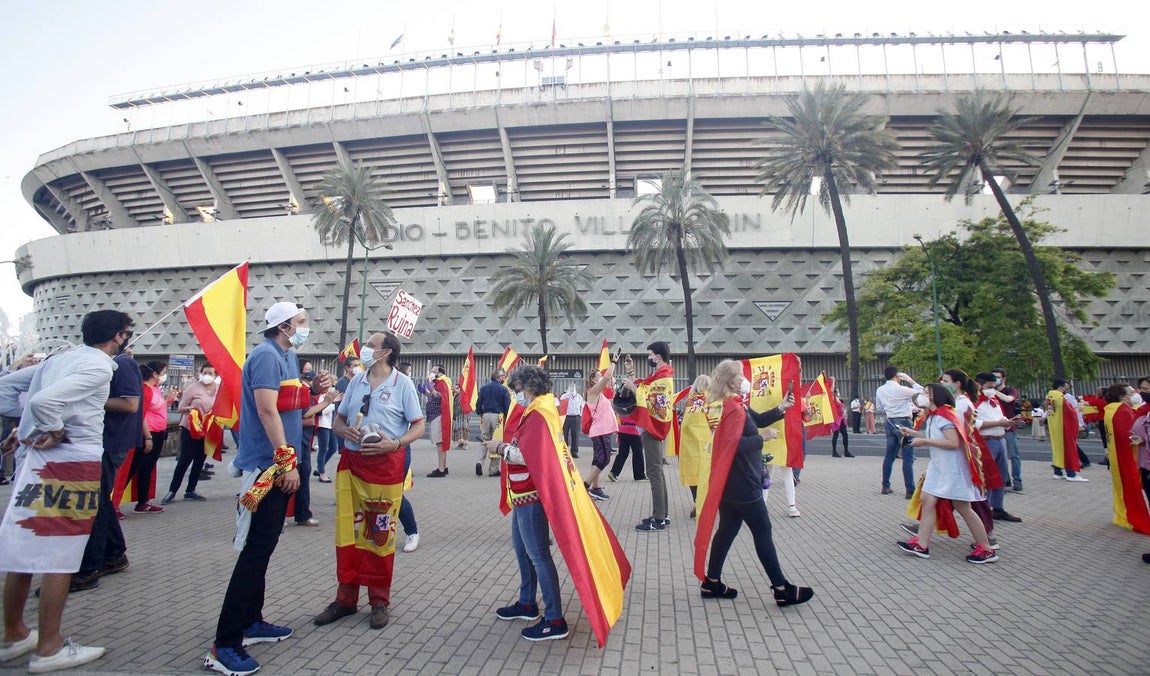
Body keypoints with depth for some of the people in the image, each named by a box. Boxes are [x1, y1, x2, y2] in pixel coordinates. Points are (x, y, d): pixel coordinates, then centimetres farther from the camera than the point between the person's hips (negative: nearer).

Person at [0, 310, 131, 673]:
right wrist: (56, 432, -10)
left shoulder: (56, 360, 12)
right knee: (59, 556, 0)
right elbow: (44, 399, -26)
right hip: (75, 462, -8)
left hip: (37, 459, 8)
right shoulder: (99, 366, -14)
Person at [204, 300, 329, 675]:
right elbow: (266, 409, -23)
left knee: (263, 546, 16)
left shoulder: (288, 357, 15)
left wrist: (313, 389, 4)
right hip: (267, 465, -10)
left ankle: (250, 622, 28)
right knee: (256, 550, -7)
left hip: (278, 465, 10)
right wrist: (287, 461, -25)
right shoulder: (267, 354, -15)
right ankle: (225, 644, 1)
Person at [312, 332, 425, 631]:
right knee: (347, 532, 8)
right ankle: (346, 598, 25)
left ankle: (380, 601, 21)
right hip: (351, 462, 5)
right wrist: (345, 431, -7)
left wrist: (394, 443, -19)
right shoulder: (356, 381, 10)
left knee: (379, 535, 5)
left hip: (386, 464, -4)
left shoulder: (402, 383, -4)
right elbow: (338, 420, 16)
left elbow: (418, 426, -3)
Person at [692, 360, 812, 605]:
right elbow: (734, 444, -28)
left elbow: (756, 420, 17)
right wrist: (762, 438, -19)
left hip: (732, 483, 10)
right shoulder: (735, 408, -19)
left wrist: (781, 408, 7)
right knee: (763, 532, 1)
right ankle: (782, 590, 12)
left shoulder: (736, 404, 11)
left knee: (727, 530, 14)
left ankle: (711, 583, 20)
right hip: (743, 484, -10)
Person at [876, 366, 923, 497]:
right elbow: (921, 392, -8)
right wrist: (911, 380, 0)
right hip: (902, 423, -7)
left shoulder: (880, 390, 5)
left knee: (889, 456, 15)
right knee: (908, 458, -3)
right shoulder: (901, 389, -16)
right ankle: (910, 490, -3)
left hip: (890, 422, 7)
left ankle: (885, 486, 19)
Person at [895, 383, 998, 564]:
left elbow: (953, 442, -25)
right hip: (938, 467, 10)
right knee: (927, 500, 4)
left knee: (962, 507, -1)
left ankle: (986, 550, 14)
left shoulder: (944, 416, -17)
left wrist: (925, 442, -22)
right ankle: (921, 545, 5)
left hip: (952, 467, -9)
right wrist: (912, 433, 13)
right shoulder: (933, 416, 12)